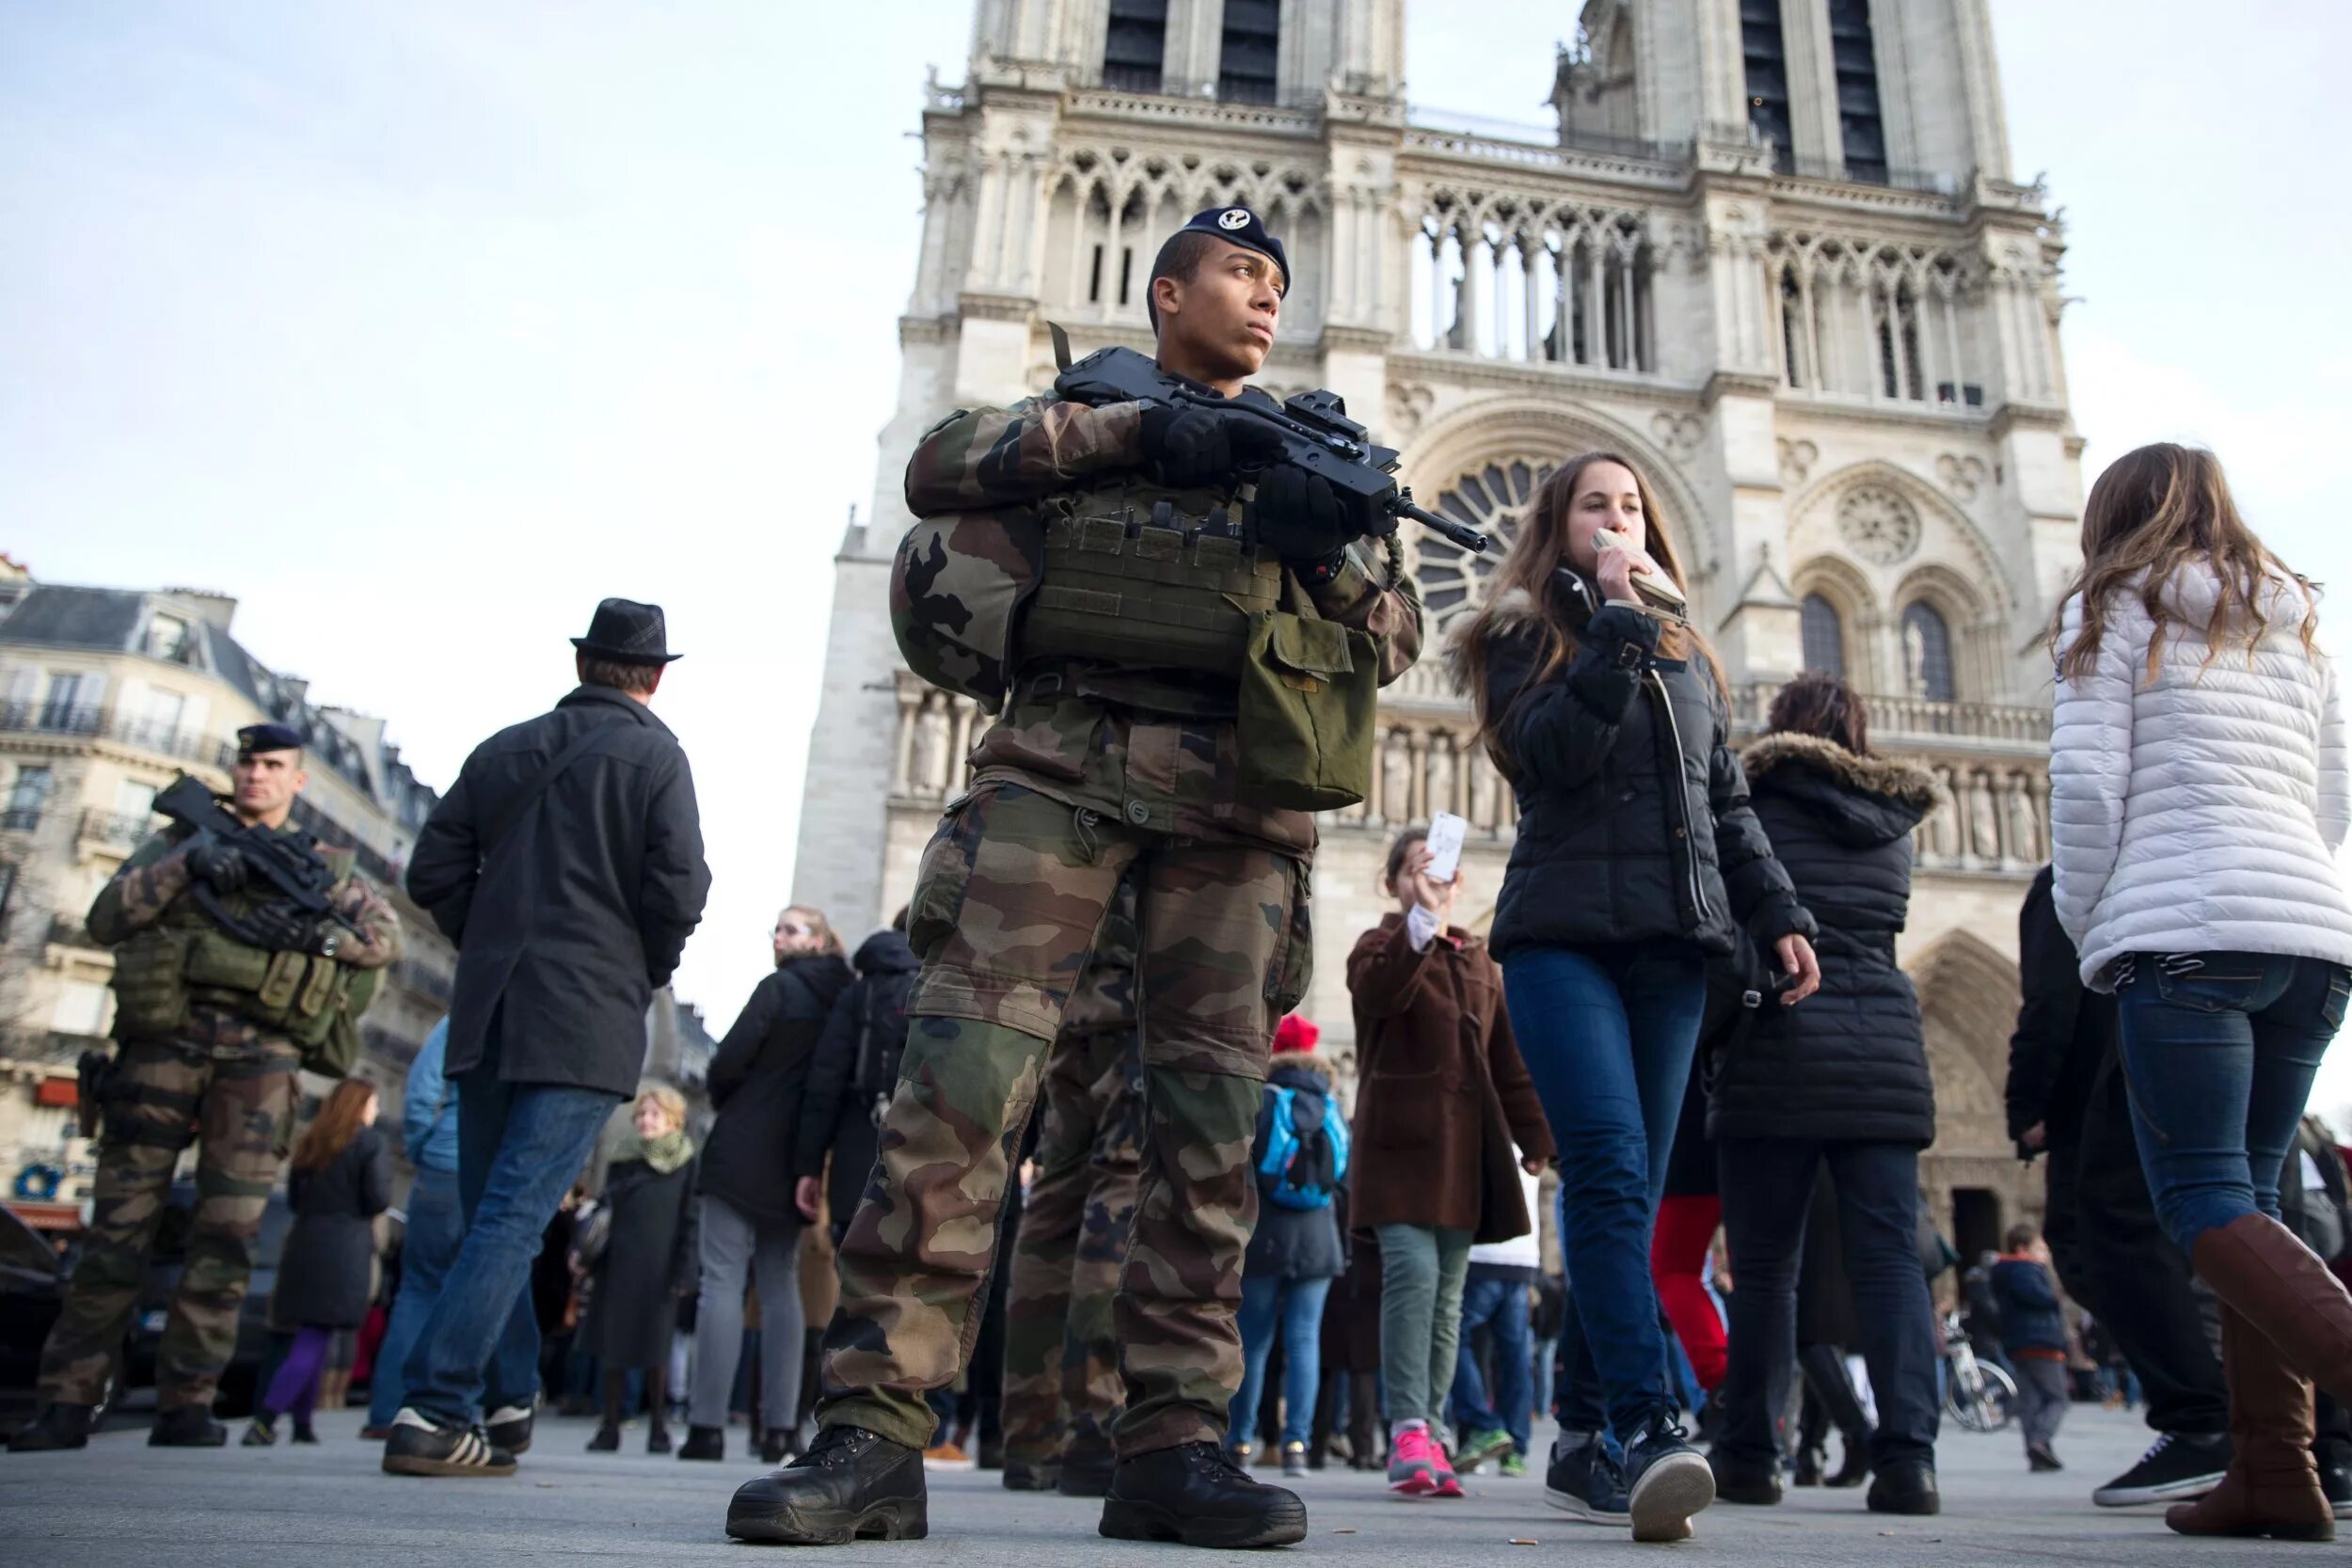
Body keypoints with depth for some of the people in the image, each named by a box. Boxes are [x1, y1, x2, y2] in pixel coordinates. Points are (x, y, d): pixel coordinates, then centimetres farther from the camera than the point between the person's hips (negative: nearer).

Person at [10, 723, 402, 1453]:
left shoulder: (323, 866, 20)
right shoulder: (182, 838, 19)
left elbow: (386, 935, 7)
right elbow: (106, 918, 5)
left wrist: (320, 931, -12)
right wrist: (186, 862, -9)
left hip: (262, 1056, 0)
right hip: (166, 1039, 0)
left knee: (228, 1236, -2)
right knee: (118, 1224, -2)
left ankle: (186, 1404, 2)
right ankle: (66, 1404, 2)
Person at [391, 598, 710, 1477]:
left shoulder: (504, 750, 12)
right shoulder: (654, 756, -2)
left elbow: (433, 873, 10)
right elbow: (677, 890, -11)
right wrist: (647, 972, 6)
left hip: (487, 1016, 5)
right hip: (587, 1023, -5)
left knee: (490, 1214, 14)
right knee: (515, 1216, -5)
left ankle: (506, 1406, 22)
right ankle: (434, 1411, -8)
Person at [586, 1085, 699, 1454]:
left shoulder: (686, 1163, 2)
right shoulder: (621, 1160, 12)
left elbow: (690, 1220, -1)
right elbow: (606, 1210, 12)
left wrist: (685, 1269, -7)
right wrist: (593, 1258, 3)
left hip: (659, 1267, -3)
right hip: (618, 1264, 3)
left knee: (656, 1345, 0)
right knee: (612, 1343, 4)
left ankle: (658, 1427, 9)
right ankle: (610, 1426, 12)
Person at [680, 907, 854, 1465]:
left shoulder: (779, 989, -8)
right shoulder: (845, 1000, 9)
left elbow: (729, 1061, -12)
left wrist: (723, 1103, 8)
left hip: (743, 1151, -6)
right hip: (795, 1159, 6)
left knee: (722, 1280, -3)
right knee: (781, 1285, 8)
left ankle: (708, 1425, -5)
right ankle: (780, 1429, 5)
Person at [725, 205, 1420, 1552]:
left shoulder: (1310, 450, 26)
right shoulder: (1087, 404, 21)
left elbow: (1399, 640, 17)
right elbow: (939, 464, 3)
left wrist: (1333, 552, -5)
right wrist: (1137, 429, -5)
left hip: (1234, 794, 3)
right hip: (1061, 757, -2)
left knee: (1213, 1110, -4)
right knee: (963, 1070, -14)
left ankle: (1173, 1441, 3)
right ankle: (874, 1432, -9)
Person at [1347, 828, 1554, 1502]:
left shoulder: (1479, 962, 19)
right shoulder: (1381, 945, 4)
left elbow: (1508, 1059, 19)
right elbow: (1377, 992, -21)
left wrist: (1533, 1135, 14)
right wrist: (1422, 920, -34)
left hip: (1465, 1147, 5)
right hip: (1400, 1140, -5)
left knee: (1447, 1291, 5)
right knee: (1412, 1272, -18)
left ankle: (1427, 1432, 12)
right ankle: (1408, 1431, -16)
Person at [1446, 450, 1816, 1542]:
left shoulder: (1689, 656, 23)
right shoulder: (1525, 634, 8)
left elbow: (1729, 806, 22)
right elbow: (1546, 755, -11)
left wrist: (1778, 915, 11)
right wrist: (1616, 622, -10)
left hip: (1674, 947, 5)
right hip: (1564, 937, -4)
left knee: (1630, 1187, 3)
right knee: (1612, 1171, -20)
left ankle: (1586, 1440, 10)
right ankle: (1647, 1427, -25)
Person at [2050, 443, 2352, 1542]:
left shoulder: (2115, 606, 4)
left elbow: (2088, 781, -5)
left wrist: (2084, 924, 5)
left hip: (2184, 930, -6)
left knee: (2202, 1199, -7)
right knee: (2247, 1193, 10)